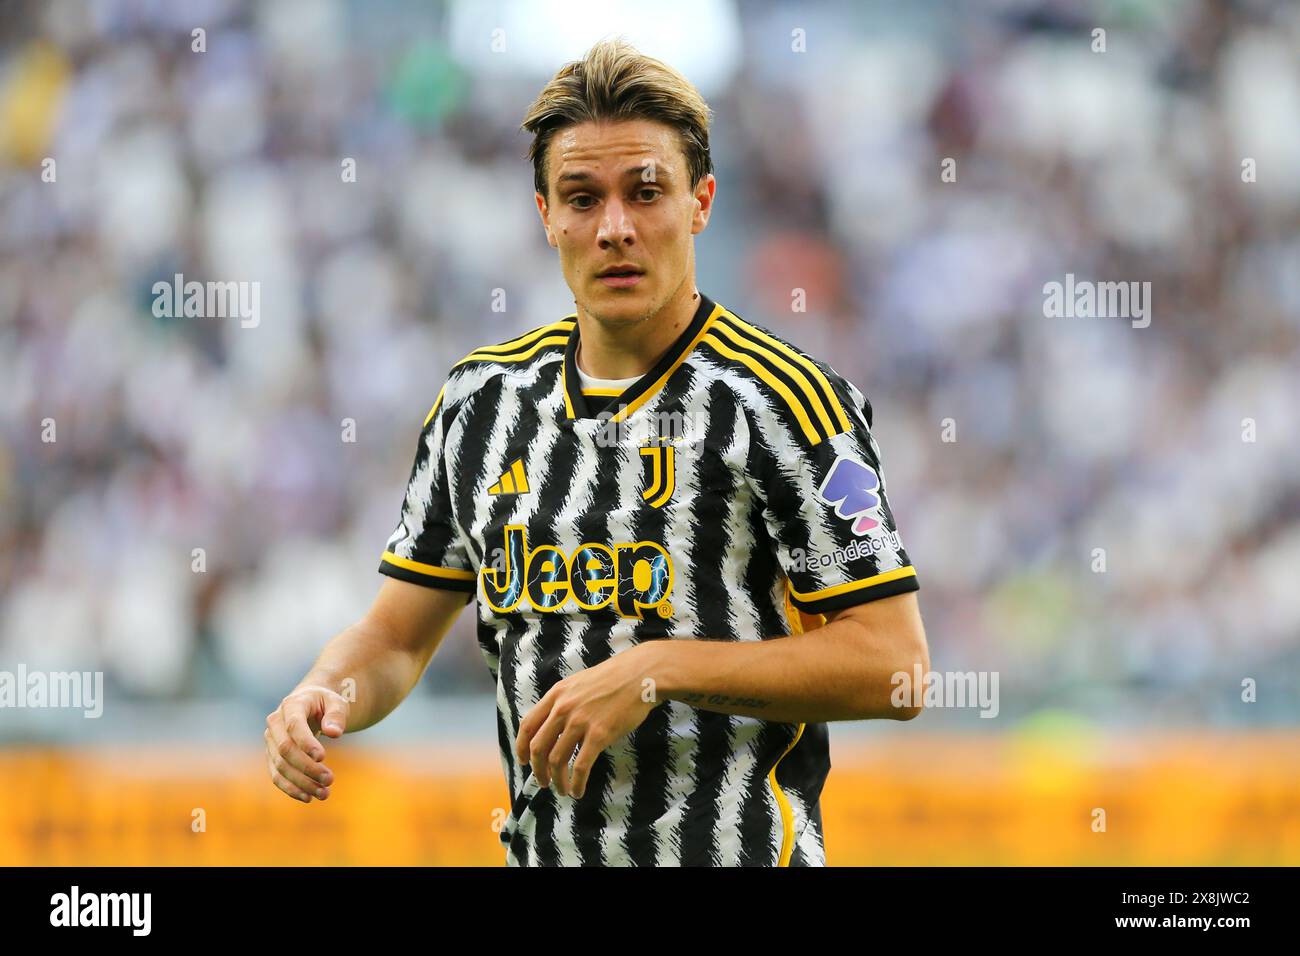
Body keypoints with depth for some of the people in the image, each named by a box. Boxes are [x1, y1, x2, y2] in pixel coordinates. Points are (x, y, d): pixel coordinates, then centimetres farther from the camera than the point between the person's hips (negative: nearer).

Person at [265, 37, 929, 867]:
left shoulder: (788, 400, -12)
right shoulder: (480, 397, 6)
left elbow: (892, 665, -15)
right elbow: (398, 635, 12)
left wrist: (660, 670, -21)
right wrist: (324, 695, -9)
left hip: (739, 856, -5)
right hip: (540, 852, 5)